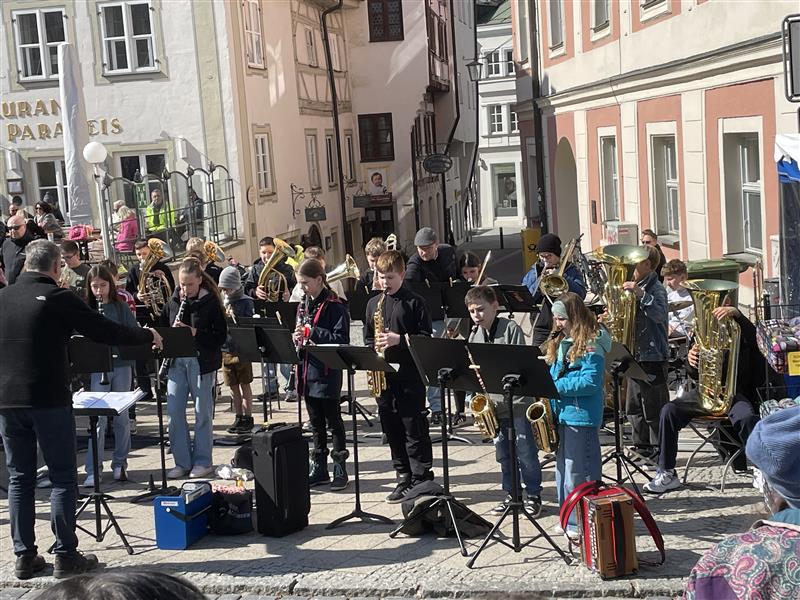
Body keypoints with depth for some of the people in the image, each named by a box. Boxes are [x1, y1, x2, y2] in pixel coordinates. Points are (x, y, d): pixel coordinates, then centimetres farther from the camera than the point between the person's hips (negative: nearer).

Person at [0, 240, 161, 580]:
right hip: (48, 399, -5)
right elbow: (105, 332, -7)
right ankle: (66, 556, 4)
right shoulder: (58, 298, -8)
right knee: (63, 478, 3)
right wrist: (147, 336, 7)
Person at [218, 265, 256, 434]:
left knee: (244, 385, 1)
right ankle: (239, 417, 20)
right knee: (233, 387, 11)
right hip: (225, 349, 5)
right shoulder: (222, 302, 9)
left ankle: (248, 418, 8)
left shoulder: (246, 302, -6)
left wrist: (233, 316, -24)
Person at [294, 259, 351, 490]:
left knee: (333, 421, 1)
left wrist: (312, 332, -20)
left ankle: (340, 468, 10)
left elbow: (341, 340, -17)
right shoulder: (303, 305, 12)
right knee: (316, 423, 14)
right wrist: (297, 338, -3)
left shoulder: (334, 306, -11)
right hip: (307, 371, 7)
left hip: (327, 372, -7)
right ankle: (319, 467, 21)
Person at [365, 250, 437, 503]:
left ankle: (422, 478, 2)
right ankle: (404, 479, 19)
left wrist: (399, 340, -18)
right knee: (392, 429, 10)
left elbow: (426, 337, -8)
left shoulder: (414, 302, -3)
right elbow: (367, 338, 17)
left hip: (409, 375, -5)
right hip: (382, 376, 5)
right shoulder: (373, 304, 12)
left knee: (414, 428, -3)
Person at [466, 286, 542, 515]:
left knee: (526, 451, 1)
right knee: (503, 453, 12)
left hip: (517, 401, -5)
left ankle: (533, 496, 12)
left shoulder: (511, 328, -8)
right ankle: (511, 494, 24)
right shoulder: (475, 335, 8)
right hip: (493, 403, 5)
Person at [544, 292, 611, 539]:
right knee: (563, 467, 14)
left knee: (579, 470, -4)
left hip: (582, 416, -9)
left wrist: (556, 386, -20)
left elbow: (590, 382, -20)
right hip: (561, 414, 9)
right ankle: (569, 518, 24)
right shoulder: (559, 342, 13)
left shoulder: (591, 345, -14)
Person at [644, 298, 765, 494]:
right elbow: (696, 374, 14)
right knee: (669, 411, -20)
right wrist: (692, 361, -10)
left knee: (747, 417, -36)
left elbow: (755, 337, -24)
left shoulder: (740, 329, 2)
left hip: (736, 392, -4)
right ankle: (667, 474, -14)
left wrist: (736, 314, -36)